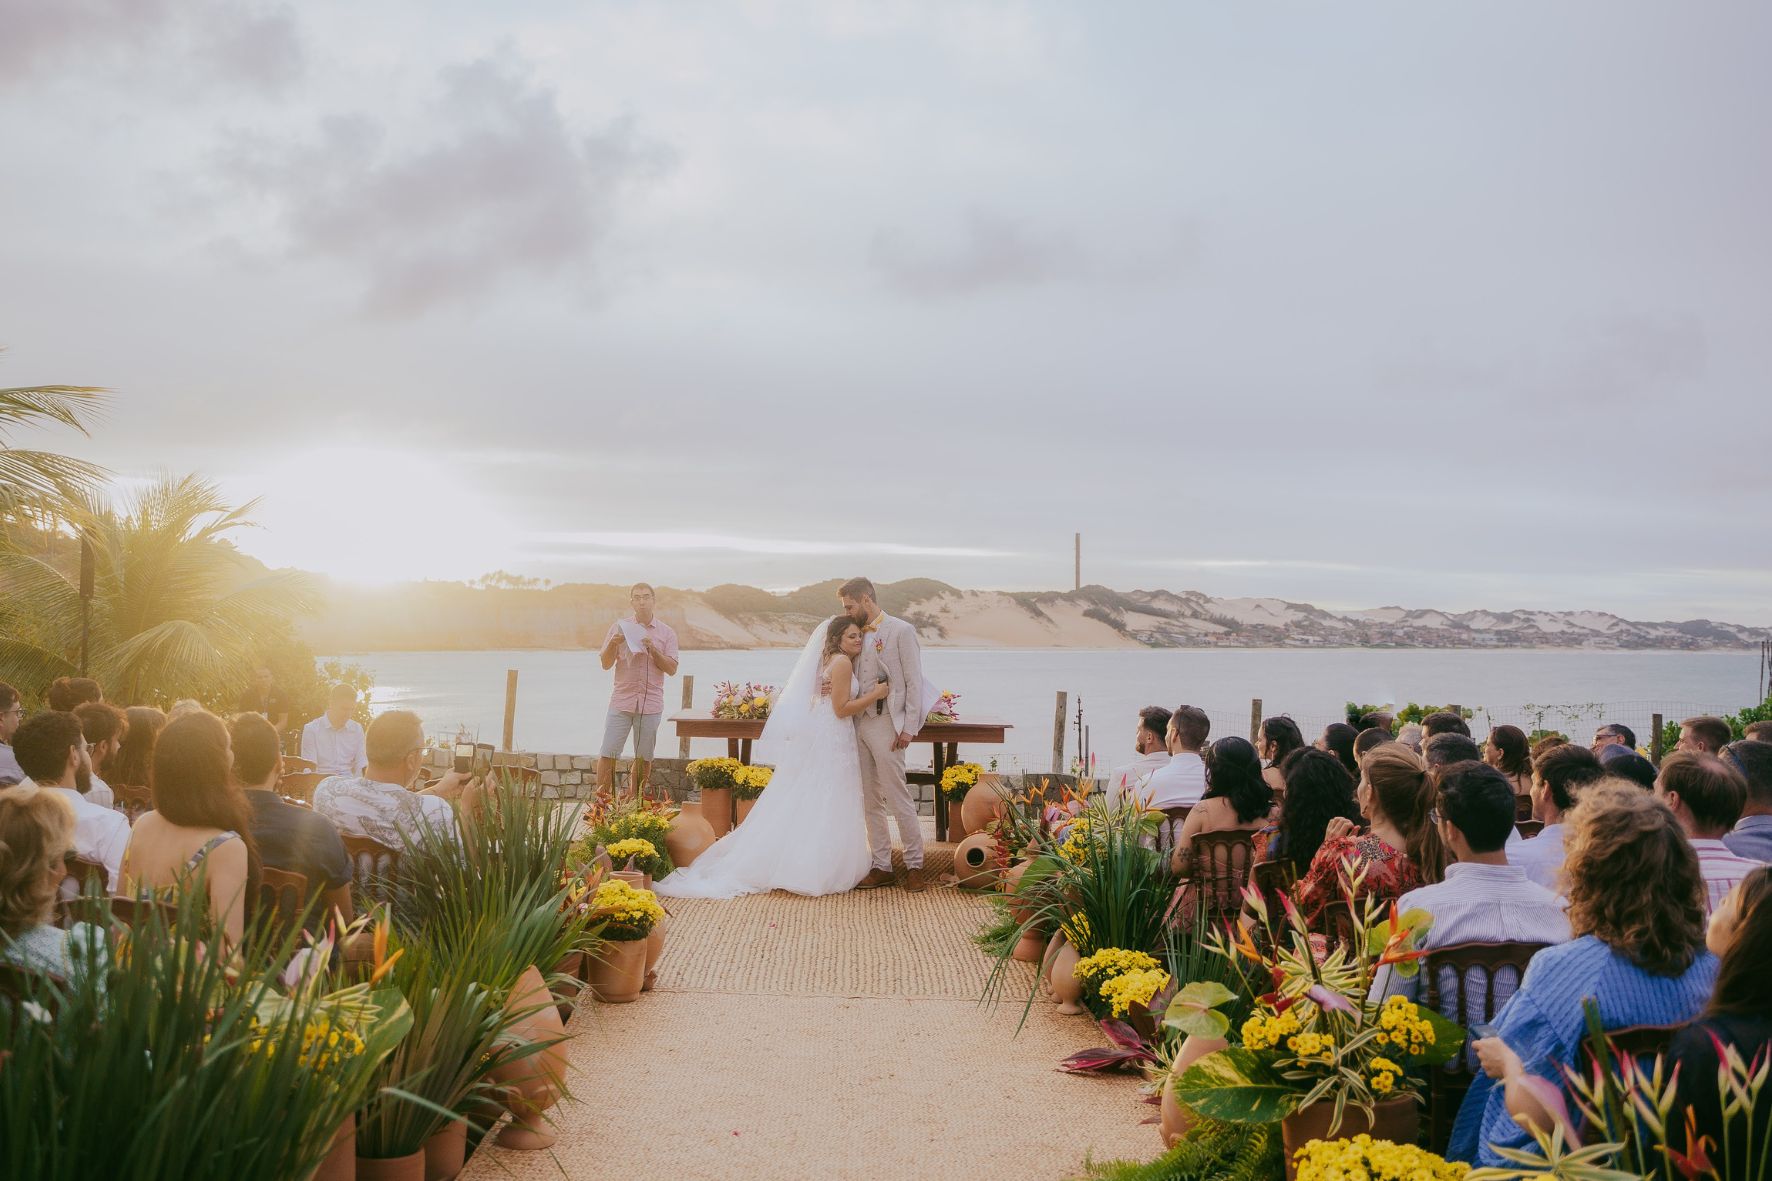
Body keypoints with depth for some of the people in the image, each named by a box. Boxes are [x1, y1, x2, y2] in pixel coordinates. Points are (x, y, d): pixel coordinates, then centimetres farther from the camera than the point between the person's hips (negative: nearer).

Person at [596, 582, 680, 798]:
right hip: (622, 700, 0)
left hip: (651, 704, 0)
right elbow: (605, 664, 5)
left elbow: (671, 669, 0)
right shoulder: (619, 627, 6)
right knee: (607, 754, -5)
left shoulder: (666, 633, 6)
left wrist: (653, 649, -13)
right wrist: (613, 644, -14)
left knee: (643, 759, 4)